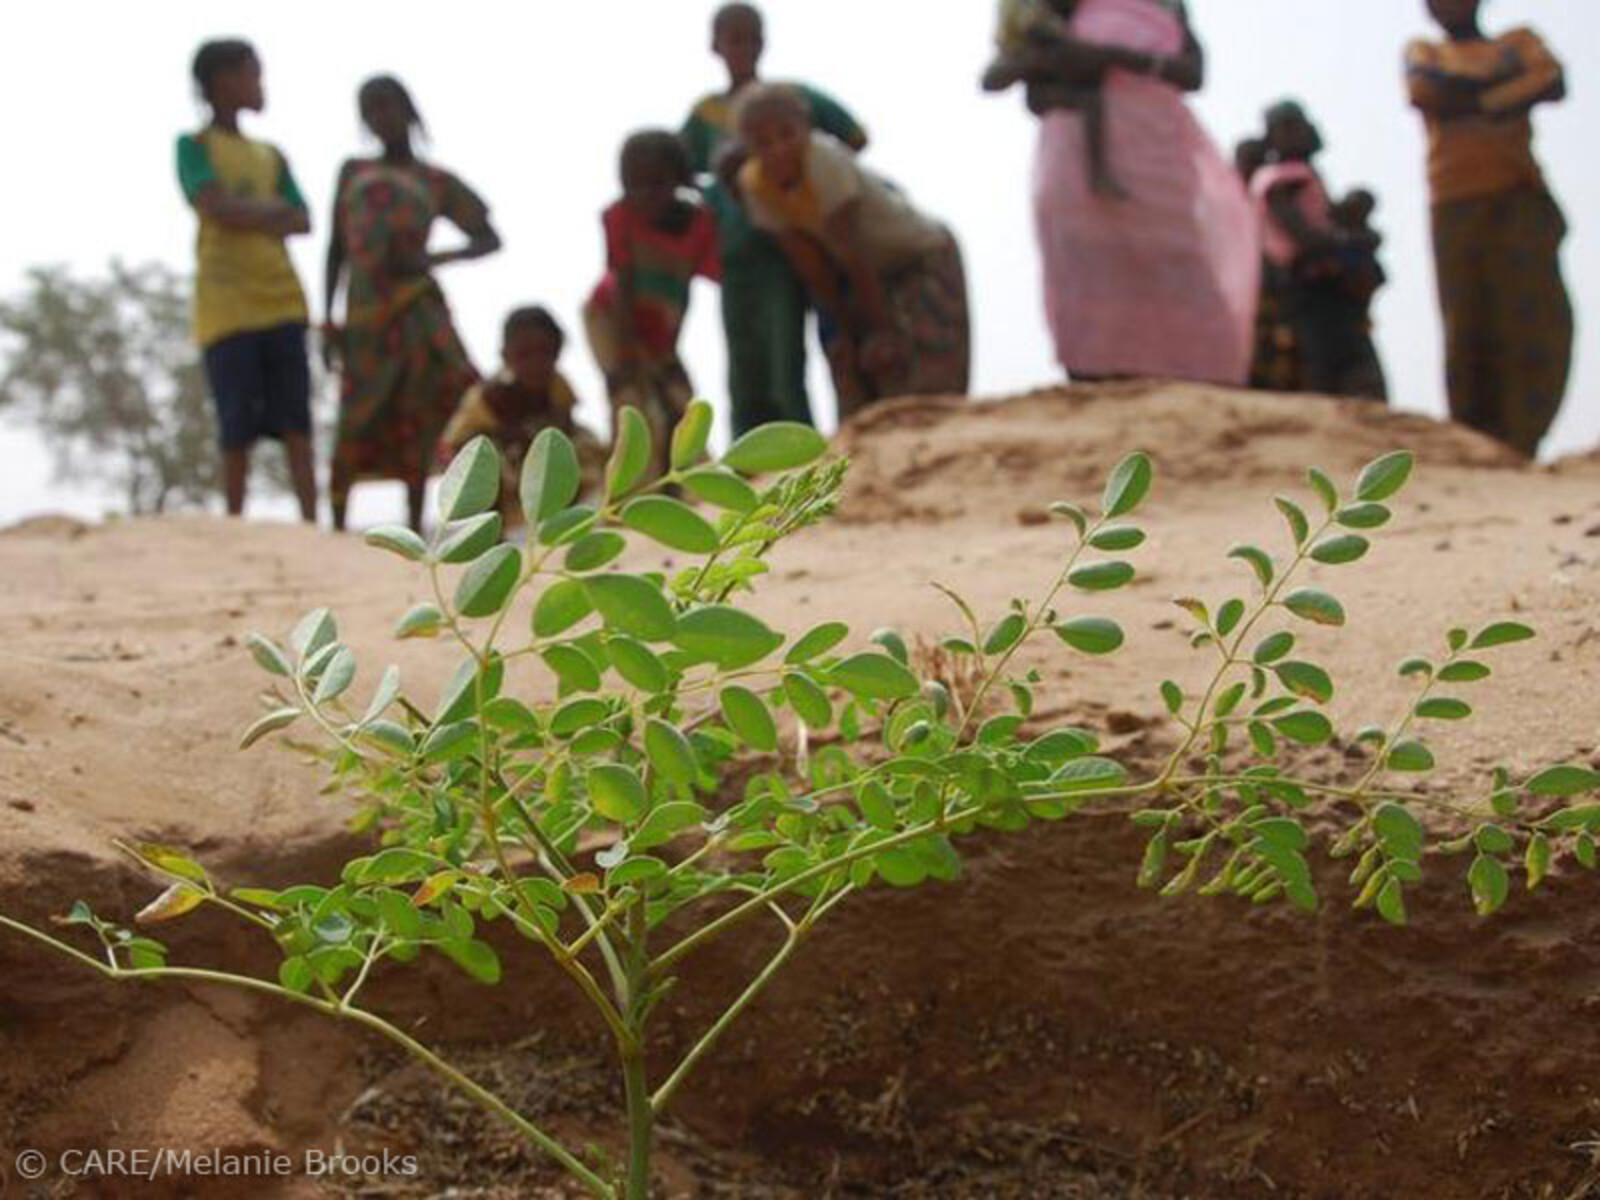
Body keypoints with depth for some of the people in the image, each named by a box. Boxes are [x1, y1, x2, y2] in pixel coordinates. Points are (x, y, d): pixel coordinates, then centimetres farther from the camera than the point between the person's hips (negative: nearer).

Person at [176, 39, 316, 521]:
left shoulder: (271, 156, 19)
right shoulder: (193, 146, 4)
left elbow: (301, 222, 9)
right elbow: (216, 208, -12)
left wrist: (246, 217, -7)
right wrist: (272, 209, 1)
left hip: (281, 302, 4)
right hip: (225, 309, -4)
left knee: (296, 422, -4)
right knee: (238, 430, -4)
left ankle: (312, 526, -5)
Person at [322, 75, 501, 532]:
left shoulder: (437, 181, 11)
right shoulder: (353, 172, 15)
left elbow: (488, 238, 11)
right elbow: (337, 247, 15)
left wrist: (434, 258, -6)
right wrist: (328, 317, 7)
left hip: (417, 305, -1)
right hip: (366, 308, 1)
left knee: (416, 418, -4)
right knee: (356, 422, -3)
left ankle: (414, 527, 1)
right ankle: (336, 526, 5)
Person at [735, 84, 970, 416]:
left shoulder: (824, 159, -30)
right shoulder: (754, 182, -12)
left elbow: (852, 255, -26)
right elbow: (811, 267, -7)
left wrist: (885, 329, -21)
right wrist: (847, 331, -5)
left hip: (923, 257, -6)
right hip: (874, 274, 6)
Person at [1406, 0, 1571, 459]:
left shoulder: (1520, 42, 22)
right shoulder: (1421, 52, 23)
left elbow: (1554, 84, 1)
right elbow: (1424, 92, -1)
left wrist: (1475, 103, -8)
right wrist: (1505, 80, 0)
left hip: (1521, 197, 0)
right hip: (1456, 202, 0)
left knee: (1539, 317, -12)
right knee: (1469, 324, -10)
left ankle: (1518, 448, -14)